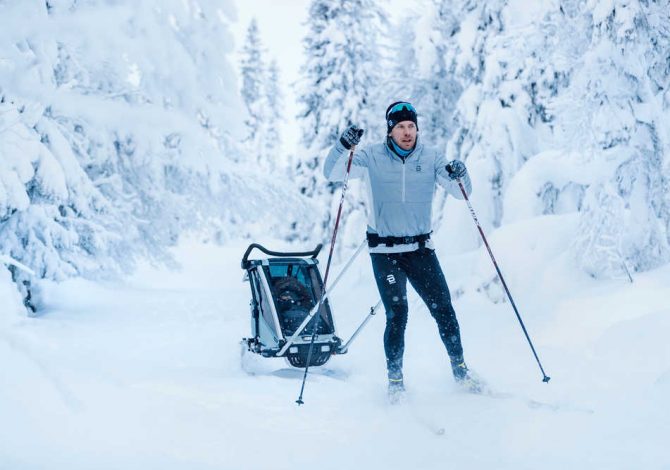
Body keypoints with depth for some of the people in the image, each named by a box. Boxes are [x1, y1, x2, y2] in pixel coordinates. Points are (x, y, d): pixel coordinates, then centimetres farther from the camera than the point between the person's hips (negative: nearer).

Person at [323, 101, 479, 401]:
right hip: (385, 250, -2)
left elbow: (462, 193, -1)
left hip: (420, 248, 2)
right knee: (397, 312, -9)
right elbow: (331, 174, -10)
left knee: (443, 309, 0)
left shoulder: (431, 158, 1)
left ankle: (460, 370, 19)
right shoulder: (372, 158, -3)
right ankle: (395, 380, 5)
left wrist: (459, 176, -23)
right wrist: (344, 146, -28)